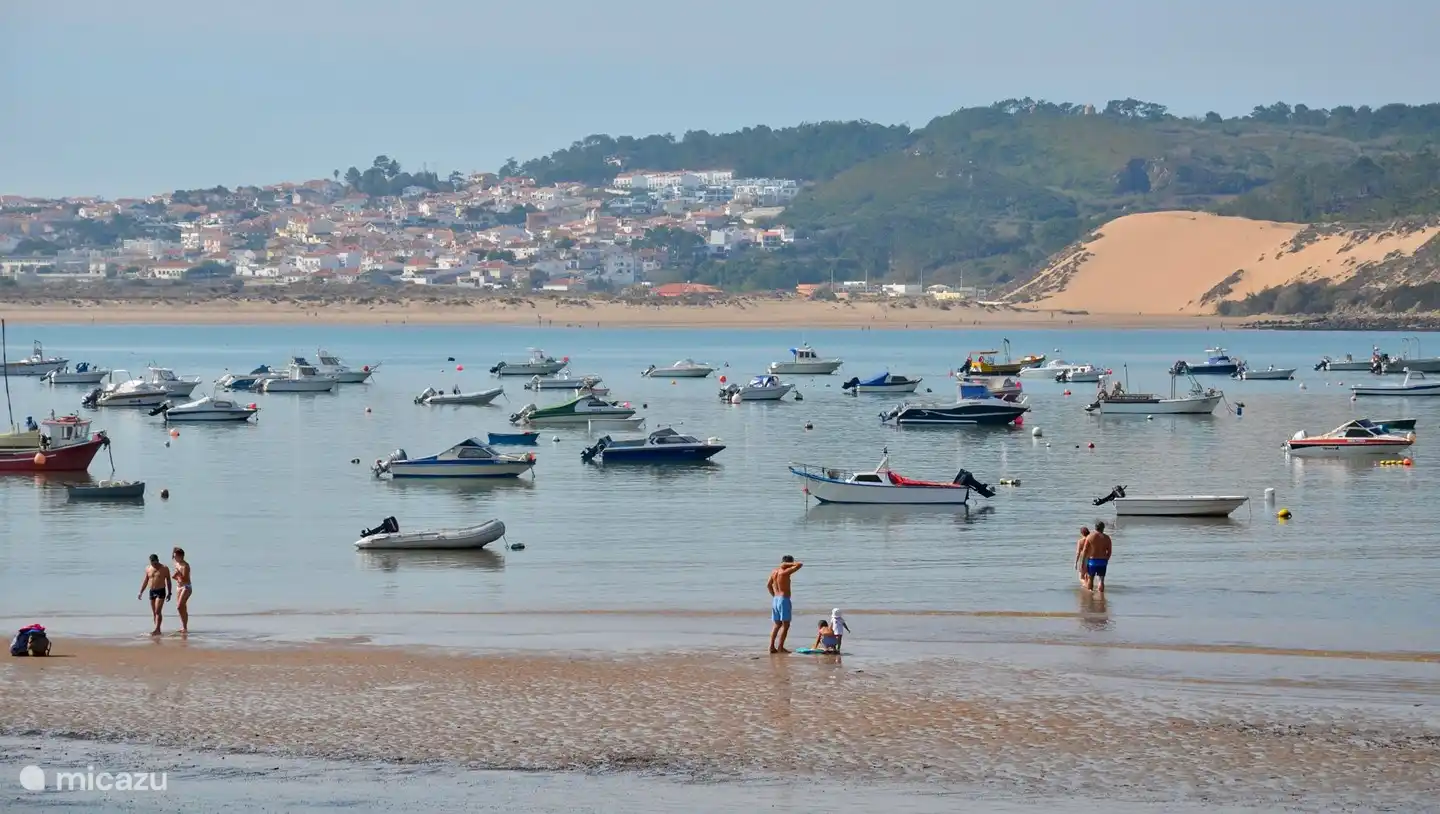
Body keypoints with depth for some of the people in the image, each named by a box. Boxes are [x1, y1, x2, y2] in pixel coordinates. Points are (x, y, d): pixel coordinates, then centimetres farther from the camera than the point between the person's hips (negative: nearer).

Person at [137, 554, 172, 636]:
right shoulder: (148, 568, 8)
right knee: (154, 613, 6)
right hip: (152, 592, 5)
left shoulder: (164, 569, -3)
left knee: (158, 611, -16)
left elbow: (168, 581, 0)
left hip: (161, 592, -5)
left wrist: (169, 593, -4)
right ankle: (158, 630, 12)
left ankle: (156, 630, -21)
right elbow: (145, 581, 14)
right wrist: (141, 592, 10)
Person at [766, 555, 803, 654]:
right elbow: (800, 564, -15)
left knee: (777, 624, 14)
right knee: (785, 624, -2)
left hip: (775, 599, 8)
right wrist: (787, 564, -8)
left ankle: (772, 646, 9)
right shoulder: (785, 572, -15)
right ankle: (780, 647, -6)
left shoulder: (774, 571, 8)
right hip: (784, 599, -8)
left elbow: (768, 585, 18)